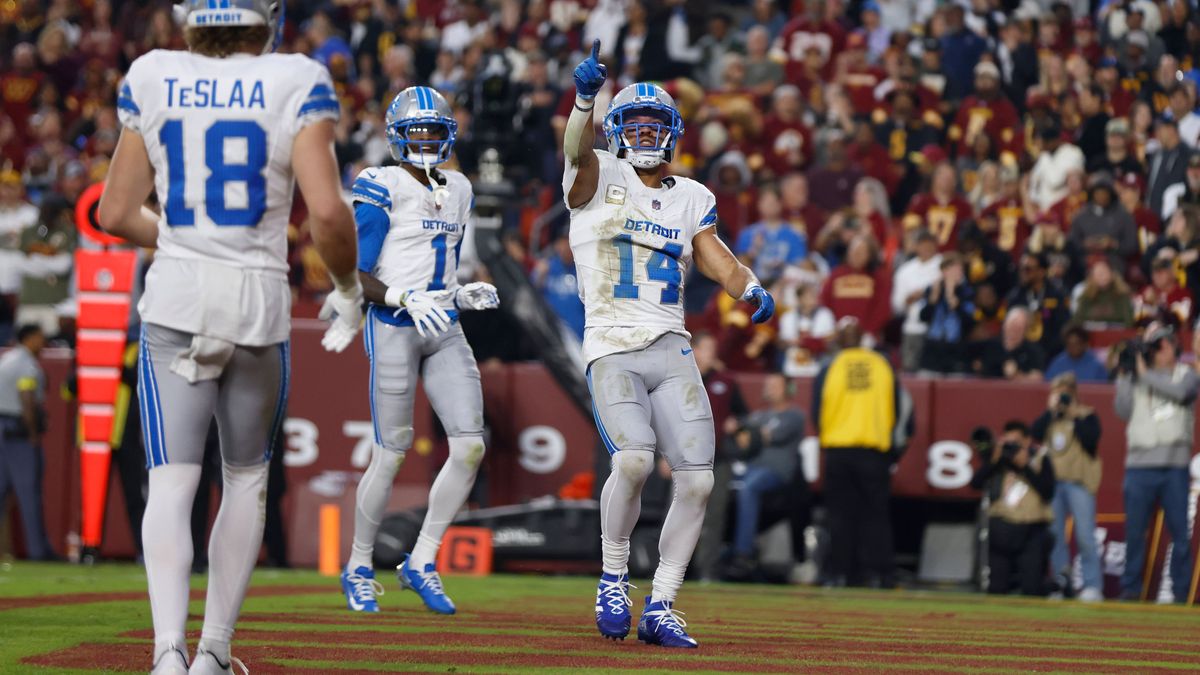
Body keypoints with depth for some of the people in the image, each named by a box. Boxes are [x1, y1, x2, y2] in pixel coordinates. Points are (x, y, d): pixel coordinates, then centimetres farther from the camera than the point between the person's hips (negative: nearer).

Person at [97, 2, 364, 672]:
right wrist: (348, 288, 3)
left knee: (171, 484, -2)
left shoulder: (152, 82, 1)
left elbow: (116, 214, 7)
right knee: (246, 476, 18)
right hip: (260, 304, -1)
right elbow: (328, 212, -16)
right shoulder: (296, 87, -7)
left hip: (176, 298, 1)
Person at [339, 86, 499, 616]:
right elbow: (356, 277, -12)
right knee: (391, 455, -1)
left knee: (471, 447, -5)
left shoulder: (456, 192, 14)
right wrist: (406, 300, -24)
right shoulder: (382, 190, -9)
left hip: (444, 332, 6)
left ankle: (421, 563, 8)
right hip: (394, 329, -6)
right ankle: (359, 567, 18)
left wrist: (465, 296, 4)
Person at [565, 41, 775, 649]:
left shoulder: (691, 199, 17)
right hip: (612, 350, -5)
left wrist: (751, 289, -14)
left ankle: (660, 610, 7)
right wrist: (585, 96, -38)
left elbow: (716, 259, 8)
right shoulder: (598, 178, 3)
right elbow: (576, 148, -18)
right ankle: (614, 579, -3)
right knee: (633, 459, -26)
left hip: (672, 352, 5)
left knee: (696, 480, -5)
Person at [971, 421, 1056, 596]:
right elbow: (976, 483, -3)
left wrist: (1026, 466, -14)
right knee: (996, 588, 4)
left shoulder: (1040, 459, 2)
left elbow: (1048, 492, -11)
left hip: (1032, 531, -3)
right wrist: (994, 461, -12)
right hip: (1001, 530, 3)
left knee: (1032, 588, -10)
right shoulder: (997, 459, 9)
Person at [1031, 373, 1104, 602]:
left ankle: (1093, 585, -11)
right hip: (1052, 481, 5)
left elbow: (1091, 441, -13)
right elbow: (1035, 434, -2)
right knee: (1055, 535, 4)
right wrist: (1051, 410, -4)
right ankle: (1061, 581, 10)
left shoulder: (1087, 417, 3)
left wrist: (1074, 416, -10)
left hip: (1079, 482, -5)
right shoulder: (1049, 417, 15)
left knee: (1085, 536, -11)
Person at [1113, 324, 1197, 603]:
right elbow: (1123, 410, 2)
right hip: (1139, 465, 1)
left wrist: (1145, 374, -7)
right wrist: (1124, 375, -2)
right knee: (1134, 531, 1)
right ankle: (1130, 588, 8)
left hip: (1175, 467, -1)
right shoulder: (1136, 378, 13)